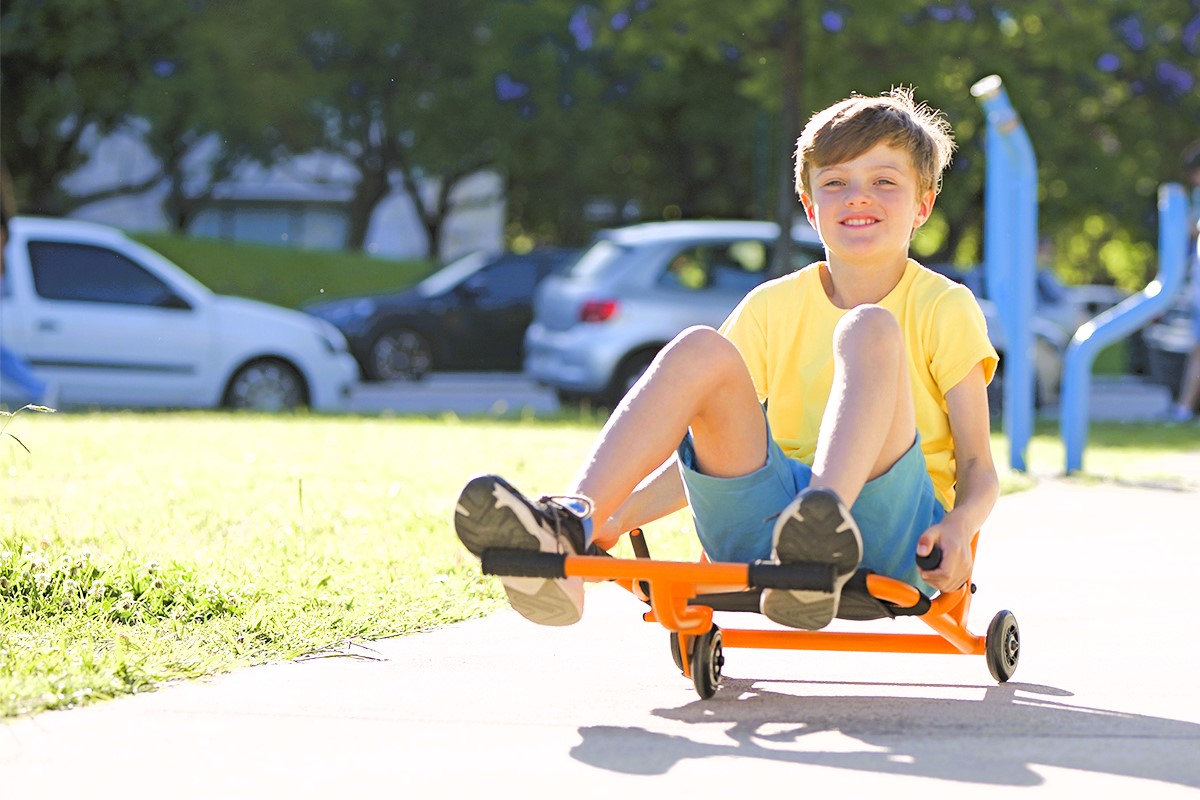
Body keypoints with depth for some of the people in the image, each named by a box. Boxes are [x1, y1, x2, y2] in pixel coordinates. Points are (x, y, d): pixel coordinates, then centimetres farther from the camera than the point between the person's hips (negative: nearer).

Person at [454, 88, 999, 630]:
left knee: (869, 328, -25)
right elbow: (711, 452, 16)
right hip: (764, 516, 3)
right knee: (700, 352, -19)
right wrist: (618, 519, -3)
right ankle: (570, 529, -38)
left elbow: (977, 468, 4)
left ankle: (820, 537, -51)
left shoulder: (941, 307, 9)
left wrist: (960, 527, -20)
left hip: (892, 532, -3)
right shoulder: (772, 308, 17)